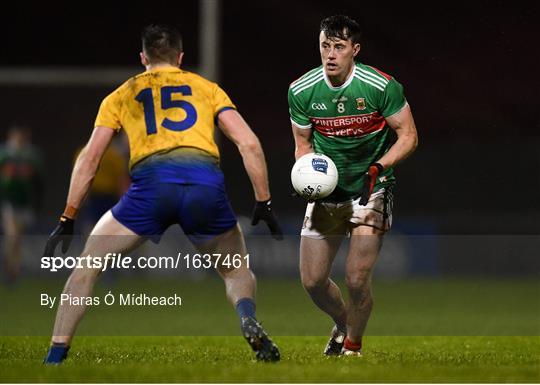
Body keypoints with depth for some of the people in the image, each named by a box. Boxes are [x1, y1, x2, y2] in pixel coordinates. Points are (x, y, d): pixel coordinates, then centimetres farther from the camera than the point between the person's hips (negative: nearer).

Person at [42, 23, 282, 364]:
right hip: (206, 181, 1)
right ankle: (248, 319, -8)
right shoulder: (207, 88, 26)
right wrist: (264, 204, 18)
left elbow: (89, 159, 19)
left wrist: (68, 220, 21)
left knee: (88, 265, 18)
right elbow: (249, 144, 14)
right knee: (236, 271, 24)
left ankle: (55, 357, 10)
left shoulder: (122, 95, 25)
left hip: (151, 184, -1)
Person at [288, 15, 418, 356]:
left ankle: (353, 346, 12)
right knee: (313, 281, 3)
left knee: (357, 279, -14)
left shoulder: (382, 86, -17)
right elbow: (303, 143, 8)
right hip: (326, 191, 4)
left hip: (370, 190, -4)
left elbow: (408, 136, -8)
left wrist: (379, 167, -23)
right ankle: (343, 324, 36)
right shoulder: (301, 91, -7)